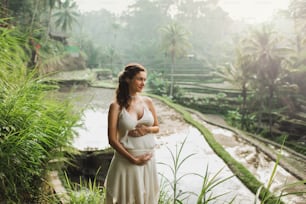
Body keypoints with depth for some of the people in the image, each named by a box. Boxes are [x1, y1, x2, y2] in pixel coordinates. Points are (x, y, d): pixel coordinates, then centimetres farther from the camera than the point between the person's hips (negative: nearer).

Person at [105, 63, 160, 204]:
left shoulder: (148, 102, 2)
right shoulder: (117, 106, -11)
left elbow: (157, 127, 13)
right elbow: (112, 140, -11)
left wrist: (147, 130, -9)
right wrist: (133, 159, -14)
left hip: (148, 158, 4)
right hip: (127, 160, -4)